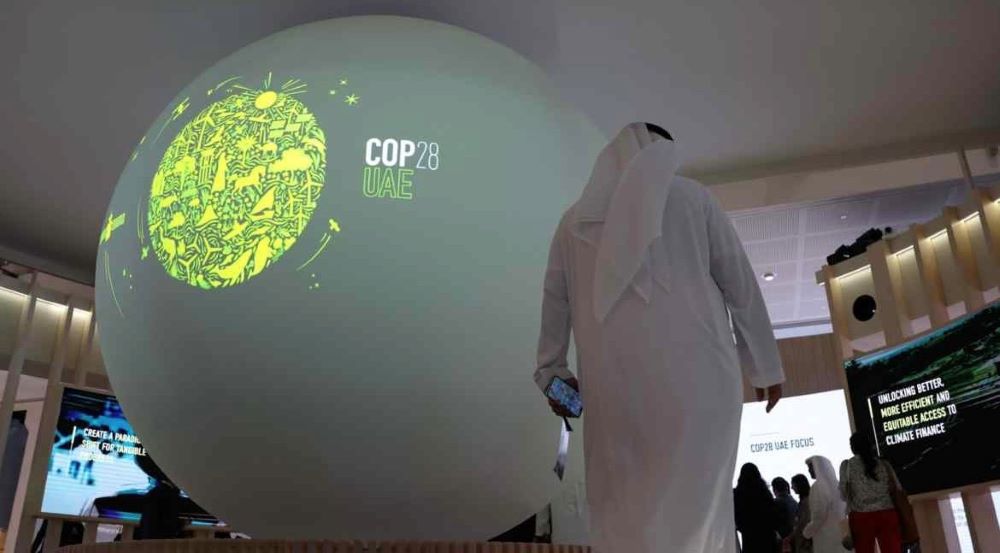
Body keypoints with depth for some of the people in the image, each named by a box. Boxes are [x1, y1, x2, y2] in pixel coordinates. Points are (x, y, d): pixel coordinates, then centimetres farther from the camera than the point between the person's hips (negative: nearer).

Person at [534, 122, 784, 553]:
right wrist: (764, 365, 15)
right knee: (695, 499, 0)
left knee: (620, 508, 6)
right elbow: (741, 284, 10)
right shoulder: (691, 197, 11)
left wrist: (551, 372, 24)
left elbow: (554, 302, 17)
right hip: (693, 369, -2)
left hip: (613, 378, 2)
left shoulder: (575, 218, 17)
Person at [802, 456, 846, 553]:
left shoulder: (819, 487, -15)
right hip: (837, 532, 8)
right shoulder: (834, 484, 9)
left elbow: (819, 516, -16)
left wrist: (806, 532, -5)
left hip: (825, 536, -8)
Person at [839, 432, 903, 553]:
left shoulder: (847, 465, 0)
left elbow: (844, 494, 2)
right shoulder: (884, 464, 8)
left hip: (861, 517, -2)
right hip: (887, 515, 2)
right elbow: (898, 490, 8)